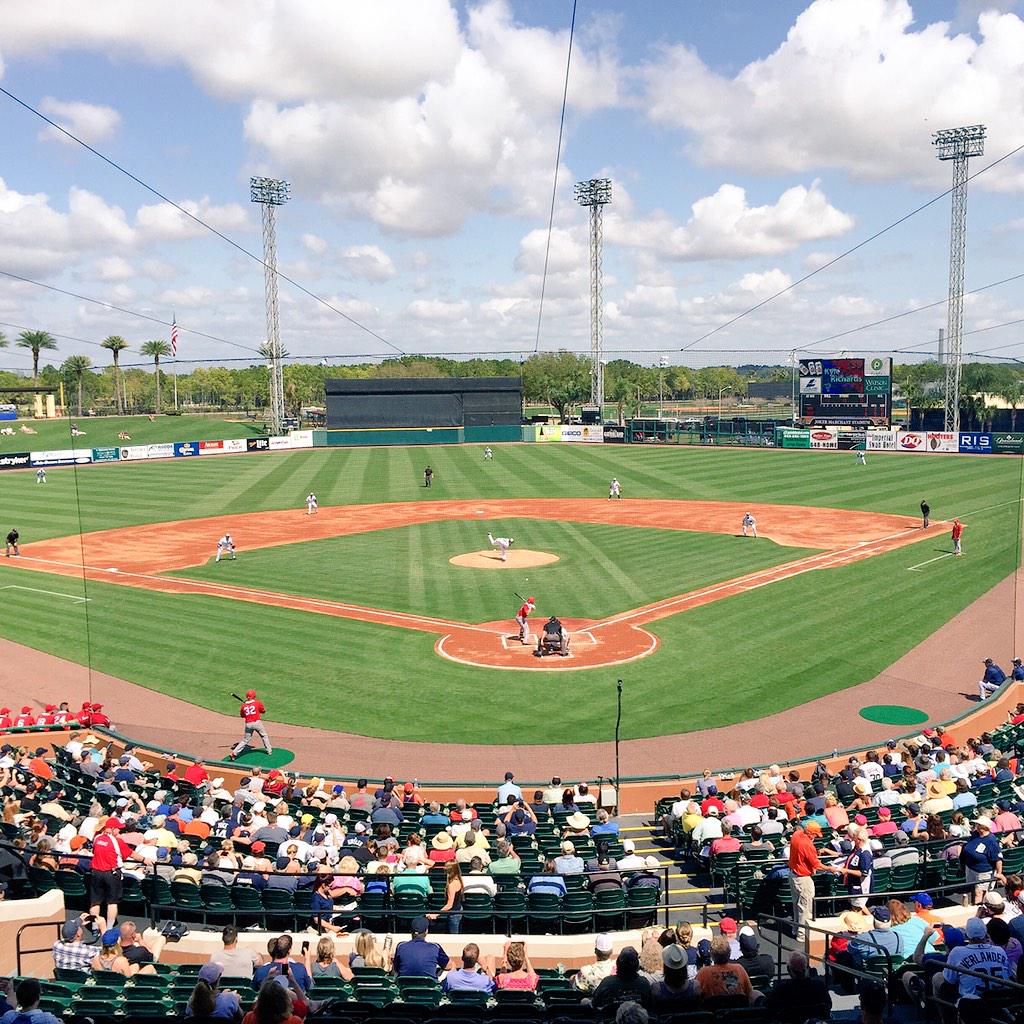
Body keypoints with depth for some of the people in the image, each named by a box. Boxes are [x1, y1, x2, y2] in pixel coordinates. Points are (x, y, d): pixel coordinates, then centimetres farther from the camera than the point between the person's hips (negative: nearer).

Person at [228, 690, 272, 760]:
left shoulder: (243, 706, 4)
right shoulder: (258, 703, -4)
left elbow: (242, 715, 18)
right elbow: (264, 711, 10)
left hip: (248, 724, 2)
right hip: (257, 723, -2)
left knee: (245, 740, 8)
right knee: (264, 736, 20)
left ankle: (234, 753, -2)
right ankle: (269, 750, 25)